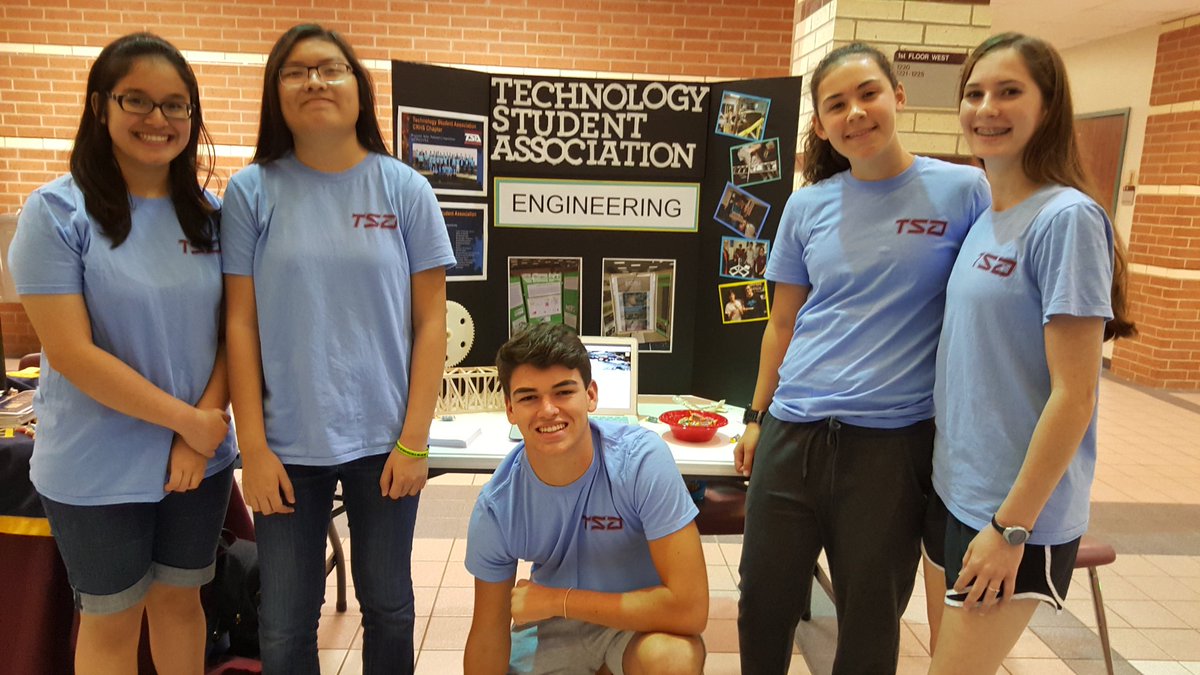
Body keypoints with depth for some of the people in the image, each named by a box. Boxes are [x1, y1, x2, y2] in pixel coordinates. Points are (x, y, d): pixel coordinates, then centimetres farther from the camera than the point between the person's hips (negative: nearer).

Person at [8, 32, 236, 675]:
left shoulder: (209, 213, 1)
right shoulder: (57, 212, -11)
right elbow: (72, 354, -16)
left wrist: (201, 432, -11)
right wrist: (188, 421, -14)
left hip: (201, 457, 4)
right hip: (97, 471, -3)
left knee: (180, 599, 20)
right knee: (112, 619, 15)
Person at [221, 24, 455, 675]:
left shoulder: (404, 189, -2)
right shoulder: (252, 191, -1)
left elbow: (430, 321, -2)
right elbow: (241, 324, 0)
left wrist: (414, 441, -6)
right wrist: (253, 448, -4)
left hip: (384, 440, 0)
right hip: (288, 445, 0)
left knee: (387, 608, 15)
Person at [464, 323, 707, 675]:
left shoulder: (642, 459, -29)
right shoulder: (495, 509, -19)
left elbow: (690, 609, -30)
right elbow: (488, 638, -7)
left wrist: (557, 599, -26)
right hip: (550, 628, 4)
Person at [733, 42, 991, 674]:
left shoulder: (963, 192, -4)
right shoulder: (807, 207, 5)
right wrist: (757, 418, 13)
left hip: (893, 444, -2)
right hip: (792, 434, 3)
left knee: (870, 621, 14)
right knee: (764, 604, 15)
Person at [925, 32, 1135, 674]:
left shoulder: (1066, 219, -16)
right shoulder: (978, 217, 6)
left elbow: (1073, 394, -18)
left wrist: (1011, 527, -17)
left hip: (1019, 509, -7)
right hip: (952, 488, 7)